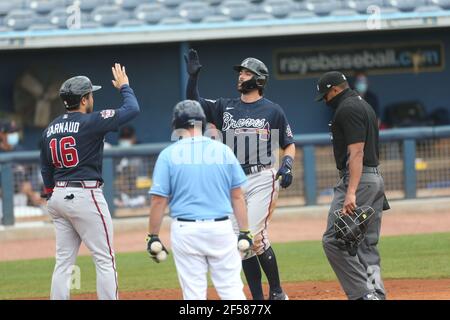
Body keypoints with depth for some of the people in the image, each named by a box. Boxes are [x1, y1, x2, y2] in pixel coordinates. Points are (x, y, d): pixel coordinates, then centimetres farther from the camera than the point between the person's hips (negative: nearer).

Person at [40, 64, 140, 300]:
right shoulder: (90, 122, -11)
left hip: (58, 198, 7)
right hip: (85, 196, -7)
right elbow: (132, 109, -9)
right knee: (105, 260, -2)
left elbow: (46, 169, 17)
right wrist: (124, 86, 8)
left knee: (63, 261, 10)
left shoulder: (50, 129, 11)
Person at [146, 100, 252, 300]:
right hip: (221, 229, 1)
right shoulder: (223, 151, 3)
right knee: (232, 290, 5)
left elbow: (158, 201, -6)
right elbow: (237, 196, 4)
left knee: (194, 292, 3)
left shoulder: (168, 155, -3)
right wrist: (244, 232, 9)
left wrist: (153, 236, 1)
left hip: (185, 231, -1)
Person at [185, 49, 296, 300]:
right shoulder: (225, 108, 12)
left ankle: (277, 293, -4)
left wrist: (287, 164, -14)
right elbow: (194, 104, 10)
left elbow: (289, 144, 5)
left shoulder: (273, 111, 2)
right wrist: (194, 76, -4)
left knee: (254, 236, -17)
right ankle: (258, 299, 10)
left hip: (262, 180, -5)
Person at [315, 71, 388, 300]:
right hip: (376, 178, 10)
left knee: (334, 239, -12)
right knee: (368, 244, 10)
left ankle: (363, 294, -16)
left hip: (357, 179, -10)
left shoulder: (348, 109, -11)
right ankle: (377, 294, 6)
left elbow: (356, 152, -21)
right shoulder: (364, 105, 21)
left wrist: (351, 193, -27)